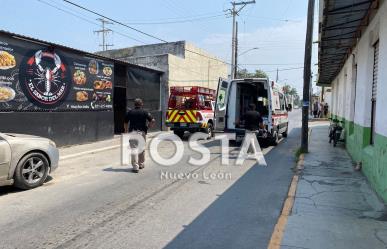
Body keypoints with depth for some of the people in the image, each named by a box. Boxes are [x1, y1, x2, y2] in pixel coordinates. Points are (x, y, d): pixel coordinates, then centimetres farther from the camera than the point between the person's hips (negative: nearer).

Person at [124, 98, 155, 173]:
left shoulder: (130, 112, 5)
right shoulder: (145, 112, 1)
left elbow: (126, 123, 9)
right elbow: (152, 120, -8)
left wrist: (126, 131, 24)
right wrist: (148, 126, 9)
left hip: (132, 132, 0)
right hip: (142, 132, 0)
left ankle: (135, 167, -8)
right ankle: (141, 164, 28)